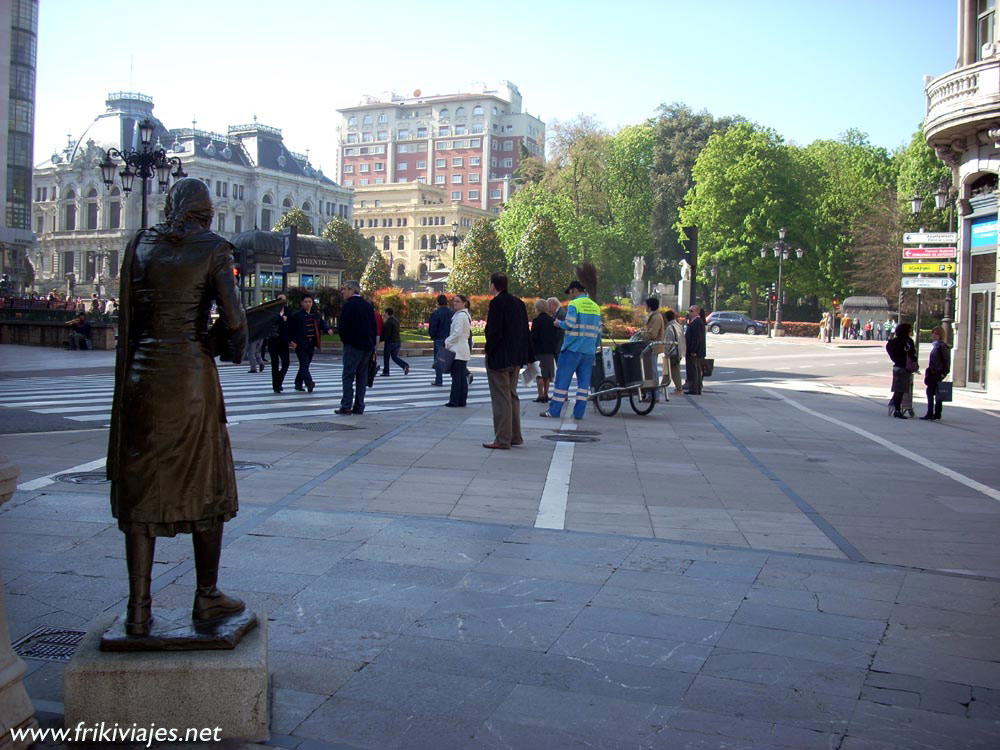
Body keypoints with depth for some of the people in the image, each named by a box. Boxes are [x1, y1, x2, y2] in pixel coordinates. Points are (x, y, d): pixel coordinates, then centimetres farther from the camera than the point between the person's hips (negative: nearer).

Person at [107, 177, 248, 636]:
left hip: (140, 373, 4)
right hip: (191, 374, -3)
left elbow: (129, 319, 9)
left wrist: (128, 373, 17)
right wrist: (235, 351, 12)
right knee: (206, 484, 10)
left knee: (141, 487, 8)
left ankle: (139, 610, 9)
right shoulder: (212, 249, -3)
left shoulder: (140, 244, 9)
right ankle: (206, 597, 20)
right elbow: (233, 320, -8)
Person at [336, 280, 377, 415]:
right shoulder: (368, 305, 10)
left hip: (353, 346, -6)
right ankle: (359, 407, 8)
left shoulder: (348, 305, -9)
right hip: (368, 346, 6)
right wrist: (372, 345, 13)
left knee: (348, 376, -2)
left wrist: (345, 340, 5)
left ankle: (346, 406, -7)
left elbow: (342, 328, -12)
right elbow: (374, 326, 10)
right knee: (362, 376, 8)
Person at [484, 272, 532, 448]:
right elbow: (525, 331, 12)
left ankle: (502, 439, 1)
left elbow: (494, 331, -20)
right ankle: (515, 437, 23)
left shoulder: (496, 303, -14)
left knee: (500, 398, -2)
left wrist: (488, 352, -8)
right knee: (512, 396, 17)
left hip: (499, 357, -8)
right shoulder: (518, 302, 10)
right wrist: (528, 357, 15)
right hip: (515, 358, 8)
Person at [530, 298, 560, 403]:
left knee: (539, 375, -3)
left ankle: (541, 396, -6)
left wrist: (531, 350, -5)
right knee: (547, 375, 12)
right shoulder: (552, 320, 8)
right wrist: (554, 348, 16)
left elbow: (533, 337, -13)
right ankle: (546, 395, 17)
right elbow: (557, 336, 10)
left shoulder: (536, 321, -10)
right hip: (550, 351, 6)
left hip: (539, 351, -6)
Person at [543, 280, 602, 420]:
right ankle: (579, 412, 3)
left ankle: (554, 411, 1)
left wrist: (559, 323, 2)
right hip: (589, 351, 6)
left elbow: (570, 324, -17)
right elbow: (598, 331, 13)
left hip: (572, 349, -6)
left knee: (562, 378, 0)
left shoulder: (574, 304, -7)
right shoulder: (595, 306, 13)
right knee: (584, 381, 6)